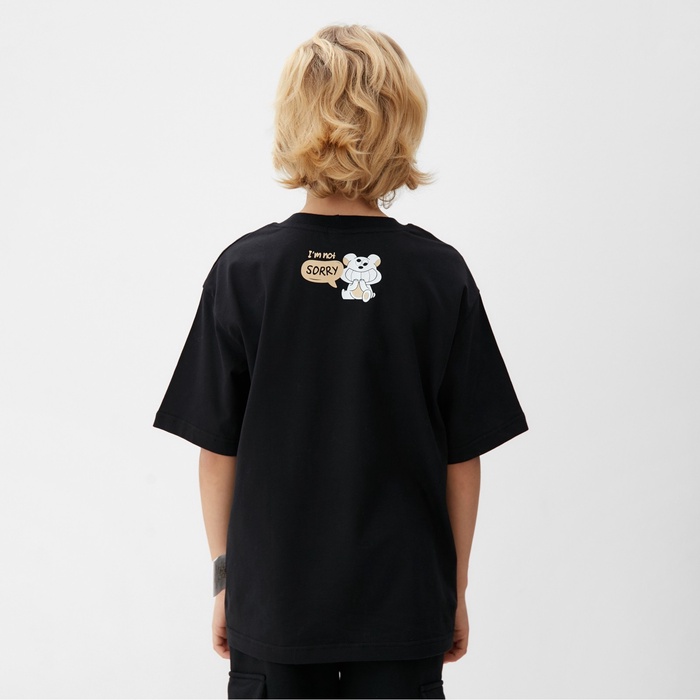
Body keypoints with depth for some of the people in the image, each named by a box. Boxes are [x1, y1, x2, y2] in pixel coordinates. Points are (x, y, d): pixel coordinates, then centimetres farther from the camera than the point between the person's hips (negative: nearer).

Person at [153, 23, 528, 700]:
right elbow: (463, 458, -4)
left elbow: (216, 450, -4)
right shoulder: (440, 274, -8)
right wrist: (455, 590, 9)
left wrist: (225, 577, 9)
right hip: (405, 601, 0)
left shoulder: (243, 270, -8)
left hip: (273, 598, 0)